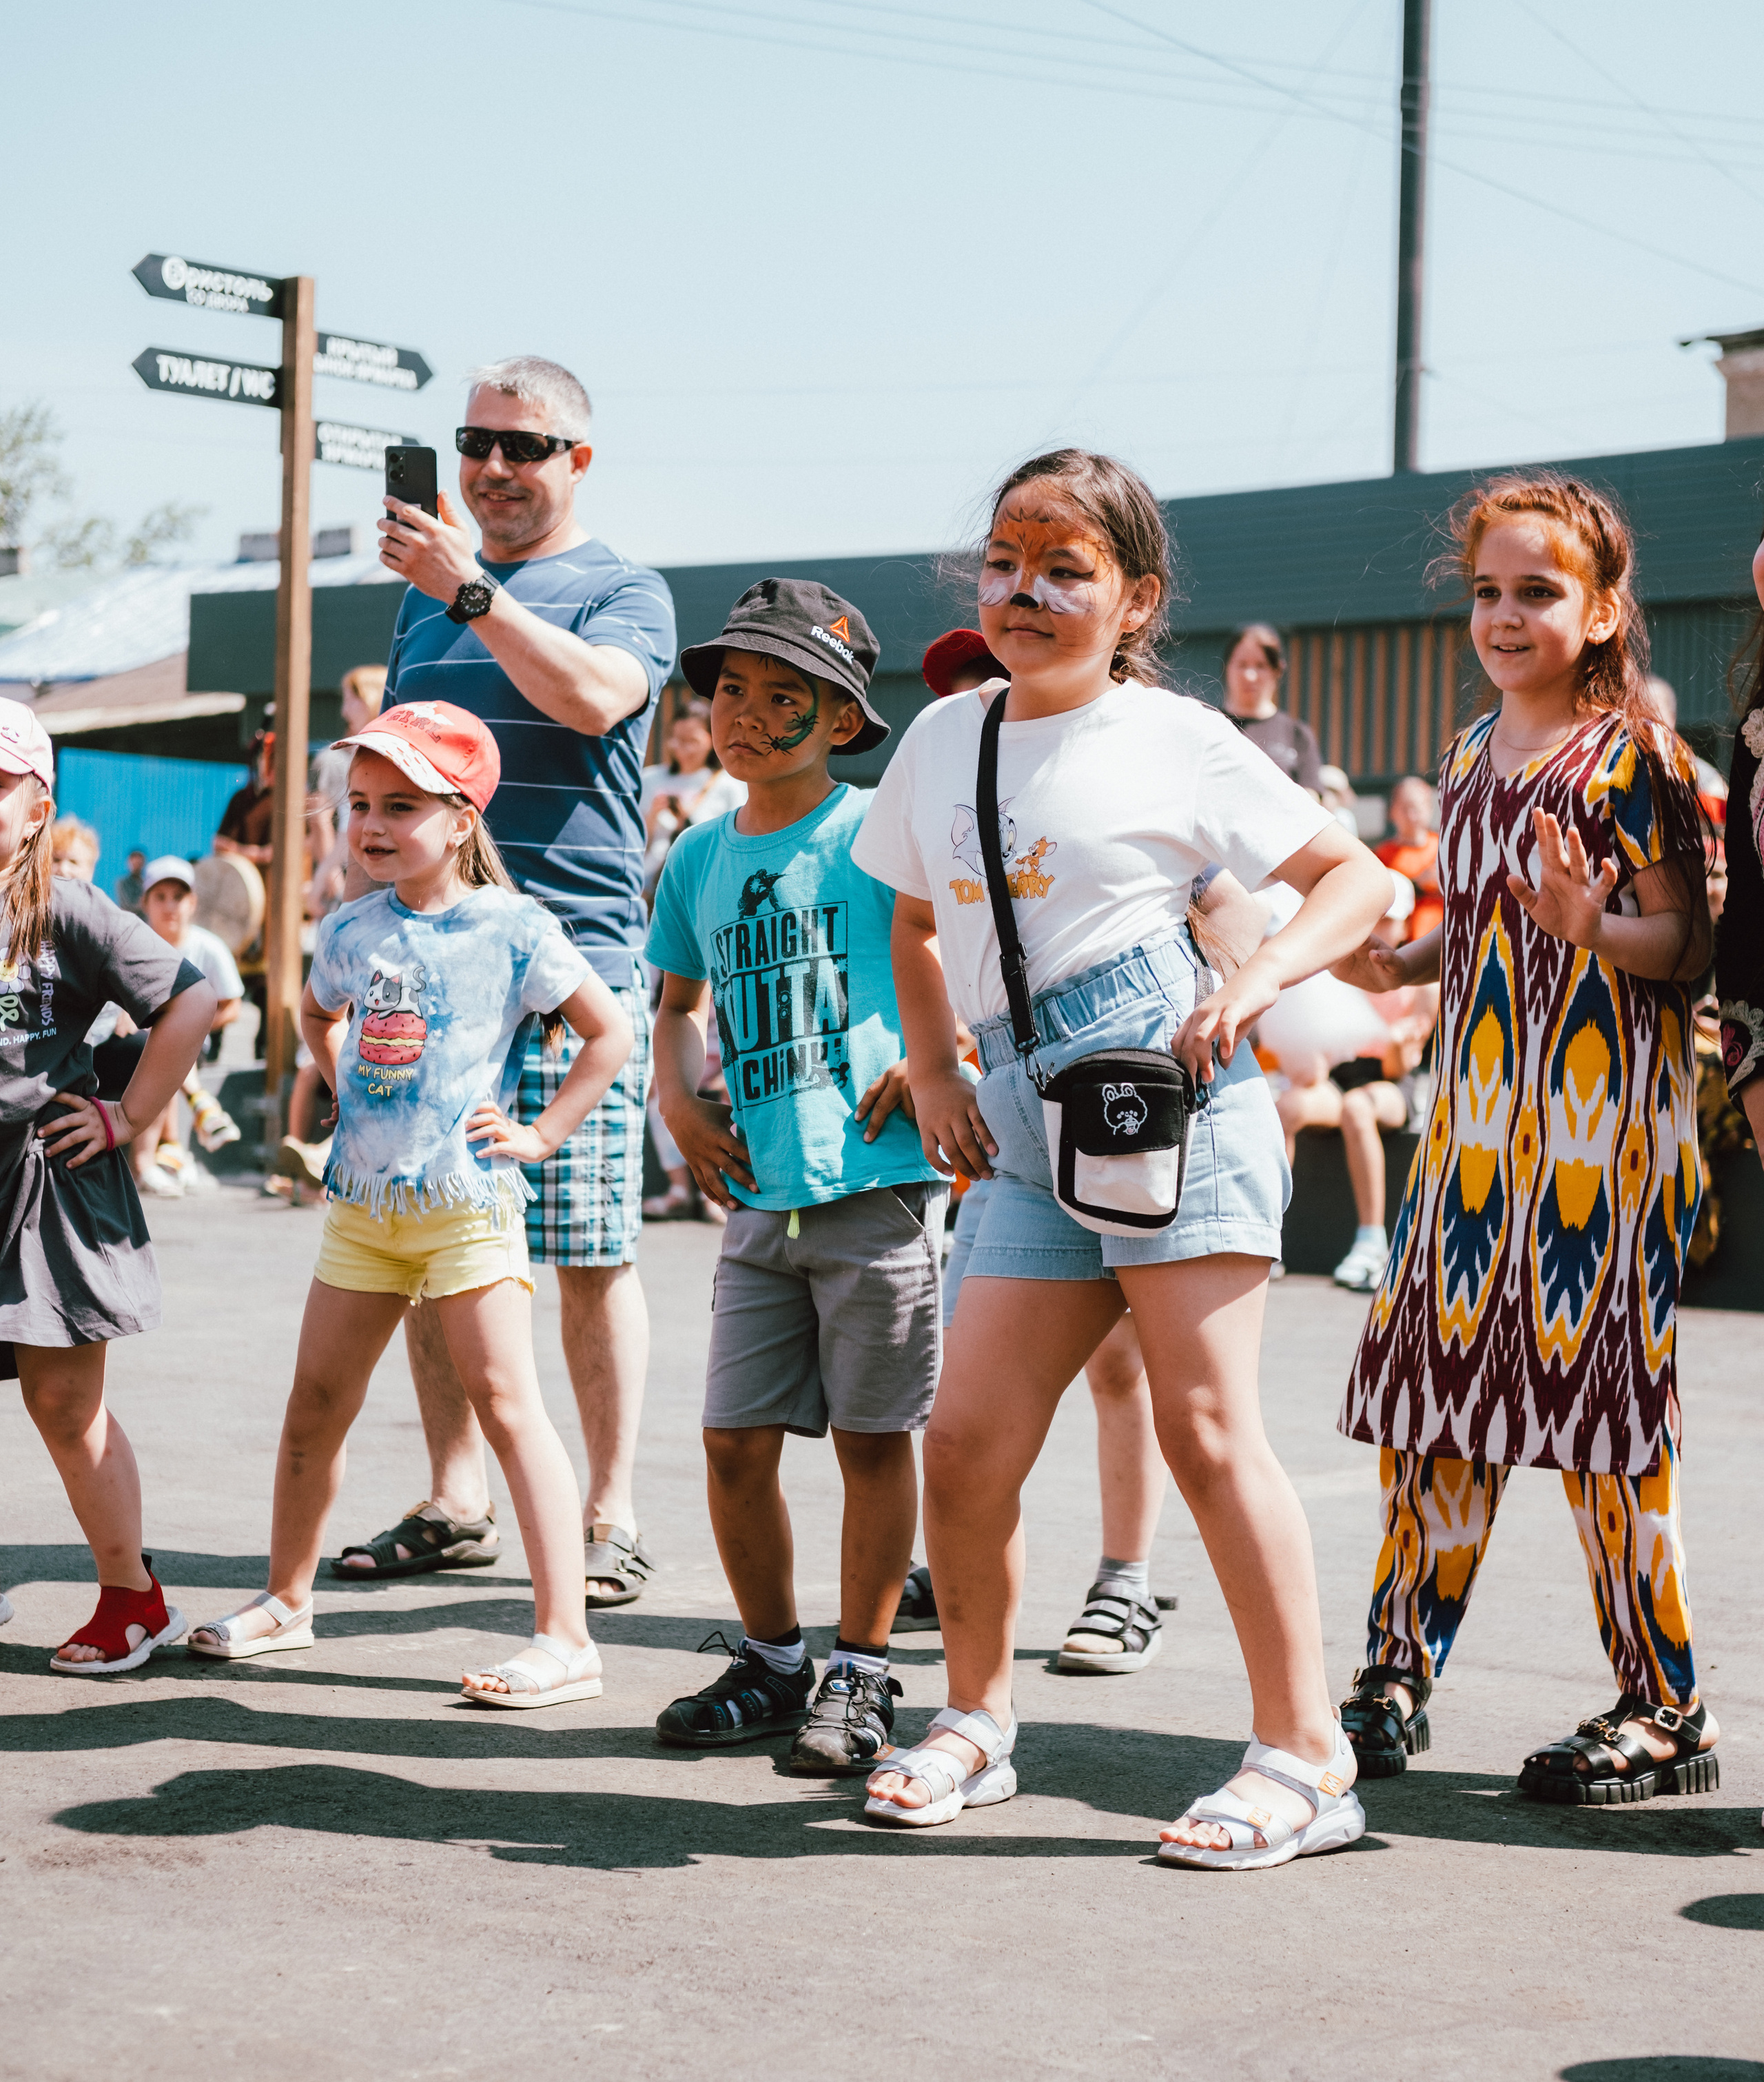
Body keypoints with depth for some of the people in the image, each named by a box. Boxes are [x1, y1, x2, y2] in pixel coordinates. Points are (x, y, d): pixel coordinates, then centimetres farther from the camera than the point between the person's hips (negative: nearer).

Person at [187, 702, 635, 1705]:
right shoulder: (353, 929, 9)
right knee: (317, 1401, 12)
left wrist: (540, 1134, -8)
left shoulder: (515, 929, -7)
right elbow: (318, 1014, 31)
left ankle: (566, 1639, -9)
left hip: (468, 1201, -6)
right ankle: (286, 1598, 30)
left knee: (509, 1405, -10)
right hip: (364, 1200, 6)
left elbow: (611, 1032, -3)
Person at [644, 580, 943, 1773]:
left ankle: (862, 1674, 15)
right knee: (736, 1439, 4)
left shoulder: (878, 836, -4)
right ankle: (773, 1663, 21)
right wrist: (681, 1100, 9)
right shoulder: (699, 859, 12)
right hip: (761, 1196, 5)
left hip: (879, 1185, -5)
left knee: (874, 1436, 3)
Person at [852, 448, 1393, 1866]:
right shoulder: (942, 737, 15)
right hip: (1031, 1115, 5)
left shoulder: (1174, 739, 1)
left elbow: (1358, 878, 4)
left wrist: (1257, 979, -12)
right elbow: (916, 917, 29)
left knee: (1207, 1426, -9)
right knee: (967, 1438, 0)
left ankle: (1307, 1760, -3)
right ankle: (978, 1721, 21)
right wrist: (932, 1072, 15)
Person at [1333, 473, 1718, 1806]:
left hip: (1603, 1110, -7)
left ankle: (1667, 1714, 6)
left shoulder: (1633, 755, -6)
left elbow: (1685, 944, -11)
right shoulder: (1472, 755, 16)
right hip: (1479, 1106, 7)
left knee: (1590, 1387, -5)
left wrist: (1591, 927, -29)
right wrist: (1396, 964, 10)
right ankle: (1398, 1673, 18)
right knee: (1435, 1363, 6)